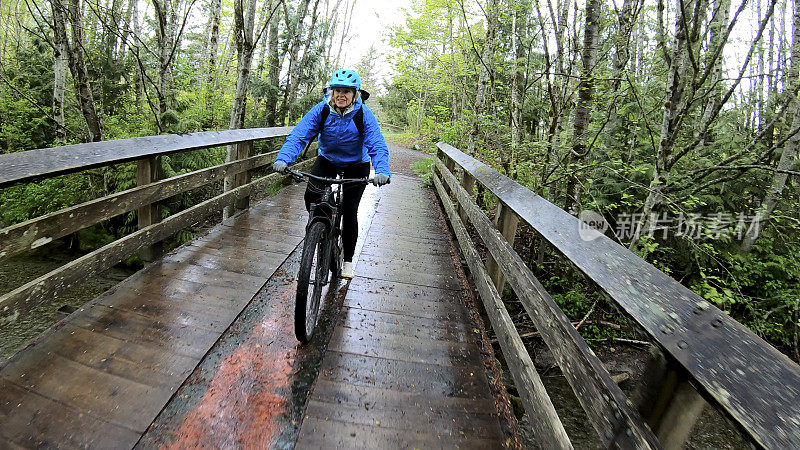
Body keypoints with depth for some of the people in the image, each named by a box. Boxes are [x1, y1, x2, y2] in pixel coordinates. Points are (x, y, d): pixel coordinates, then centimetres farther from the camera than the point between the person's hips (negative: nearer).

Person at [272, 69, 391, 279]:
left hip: (356, 166, -2)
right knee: (311, 198, -21)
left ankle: (348, 261, 15)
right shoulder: (321, 110, -19)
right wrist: (283, 159, -44)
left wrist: (382, 171, -50)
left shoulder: (364, 115, -23)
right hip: (327, 161, 2)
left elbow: (378, 146, -30)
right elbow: (298, 135, -27)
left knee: (349, 212, -4)